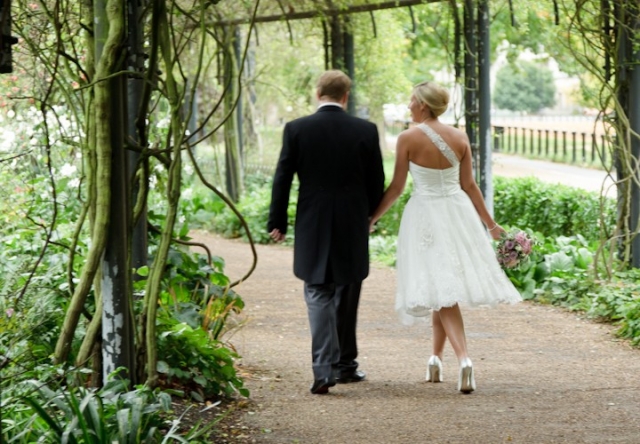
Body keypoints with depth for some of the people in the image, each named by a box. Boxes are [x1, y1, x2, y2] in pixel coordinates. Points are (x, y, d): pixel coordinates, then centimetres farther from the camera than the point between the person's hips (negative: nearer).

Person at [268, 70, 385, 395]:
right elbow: (377, 181, 4)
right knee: (346, 296, 16)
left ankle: (324, 368, -13)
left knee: (318, 296, 1)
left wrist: (277, 222, 5)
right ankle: (345, 365, 25)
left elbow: (282, 179, -4)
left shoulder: (296, 129, -5)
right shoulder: (366, 131, -3)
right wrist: (368, 214, 21)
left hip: (312, 227, -1)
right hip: (353, 227, 1)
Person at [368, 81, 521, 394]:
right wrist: (490, 223, 15)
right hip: (458, 212, 4)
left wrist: (372, 218, 6)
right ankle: (436, 358, 25)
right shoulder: (459, 138, 1)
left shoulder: (408, 138, -10)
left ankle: (463, 358, -21)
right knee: (446, 288, 17)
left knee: (440, 290, -3)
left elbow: (396, 187, -7)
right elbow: (469, 185, 5)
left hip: (425, 215, -4)